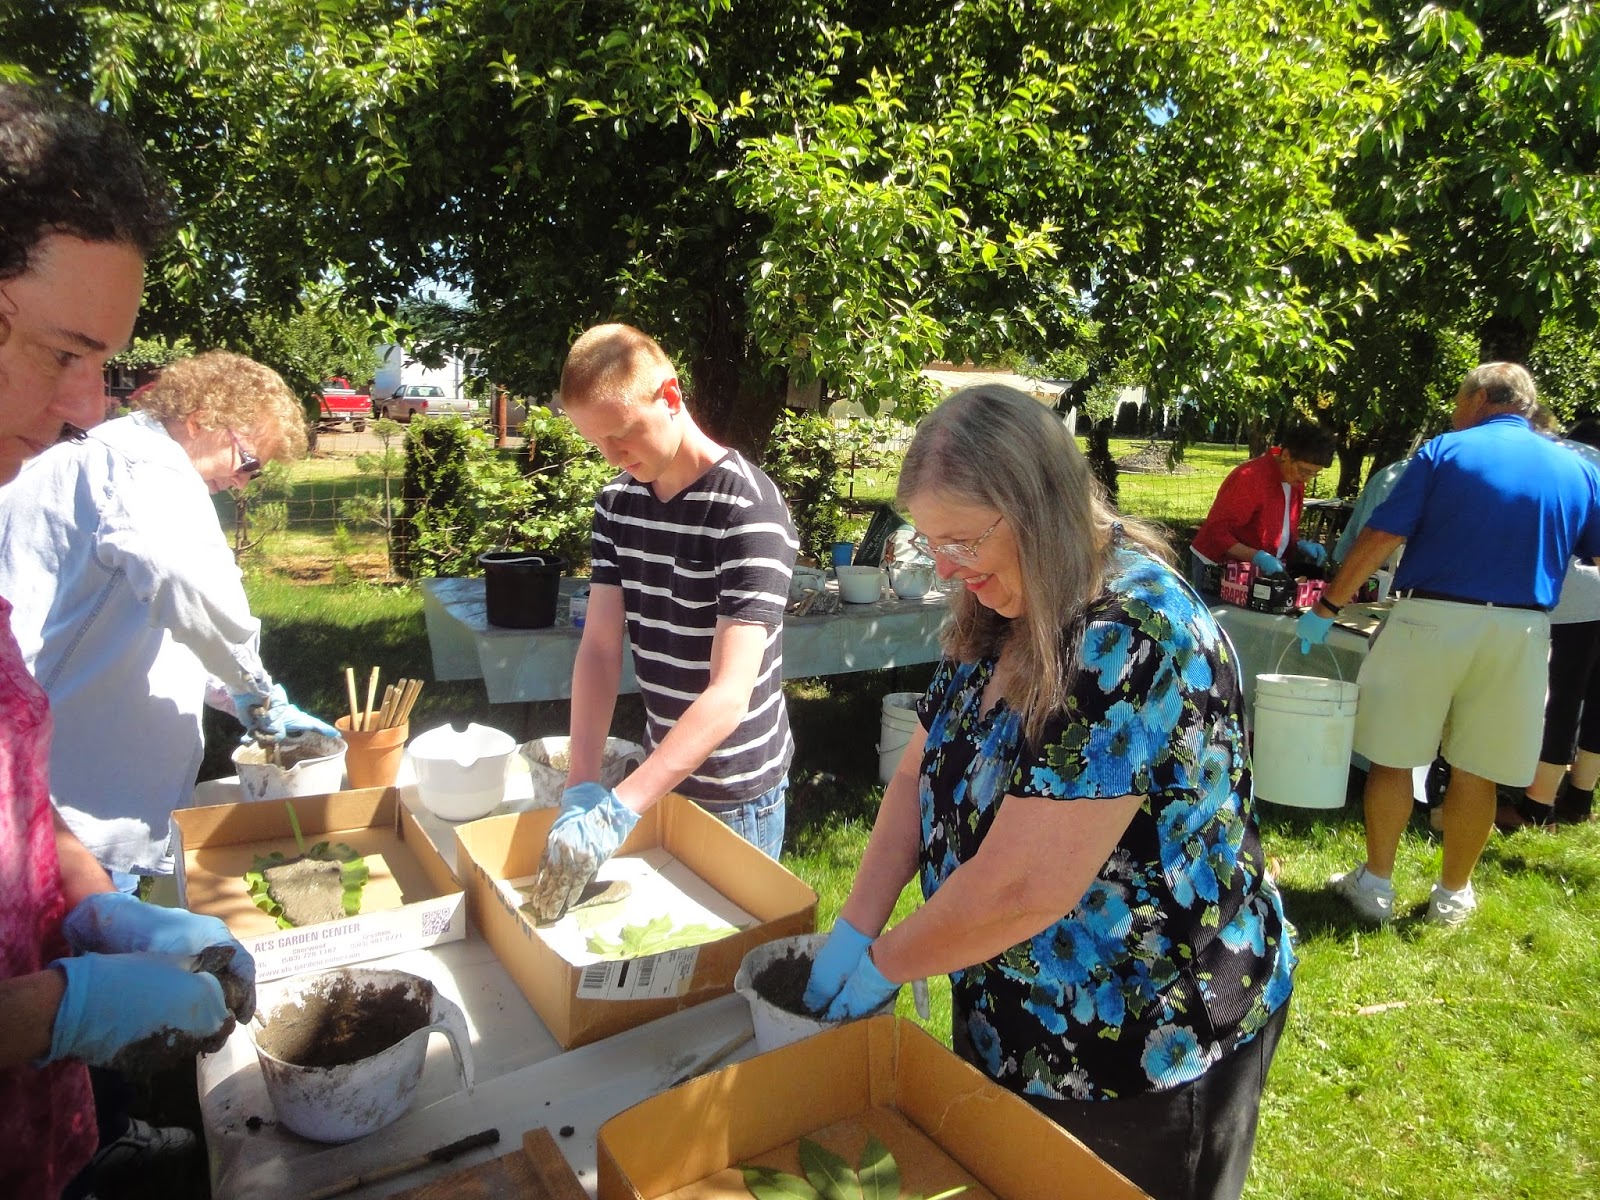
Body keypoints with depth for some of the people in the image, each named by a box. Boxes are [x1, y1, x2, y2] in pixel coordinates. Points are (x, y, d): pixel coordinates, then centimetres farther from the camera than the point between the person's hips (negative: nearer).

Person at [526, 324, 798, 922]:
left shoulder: (748, 508, -23)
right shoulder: (616, 503, -1)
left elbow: (730, 695, -29)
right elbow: (600, 646, -8)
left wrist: (618, 808, -35)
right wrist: (581, 787, -19)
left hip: (735, 791, -6)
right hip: (659, 770, 6)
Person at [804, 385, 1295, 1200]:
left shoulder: (1130, 637, -30)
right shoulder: (997, 618, -2)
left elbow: (1021, 888, -31)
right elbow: (921, 771, 2)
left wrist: (883, 964, -15)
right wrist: (852, 929, -6)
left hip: (1151, 1044, -7)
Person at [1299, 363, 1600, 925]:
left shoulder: (1445, 452, -3)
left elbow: (1379, 540, -10)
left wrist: (1327, 607, -5)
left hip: (1432, 621, -3)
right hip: (1521, 632, 4)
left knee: (1393, 757, 8)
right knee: (1475, 771, 13)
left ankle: (1375, 884, 17)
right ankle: (1453, 894, 26)